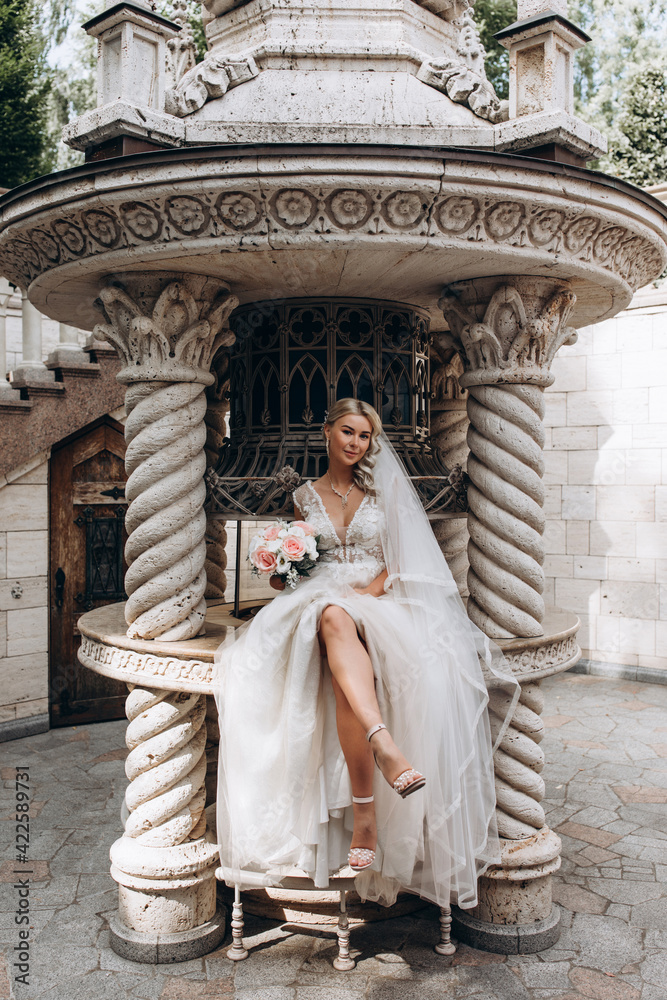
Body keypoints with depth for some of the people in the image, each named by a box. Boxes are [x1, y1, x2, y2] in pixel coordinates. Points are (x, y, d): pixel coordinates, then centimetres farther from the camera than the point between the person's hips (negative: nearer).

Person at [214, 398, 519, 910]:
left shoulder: (385, 488, 14)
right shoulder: (306, 495, 19)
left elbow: (400, 559, 8)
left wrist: (372, 587, -11)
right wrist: (281, 575, 3)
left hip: (378, 604, 0)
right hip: (321, 600, 1)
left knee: (346, 678, -40)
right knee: (334, 617, -43)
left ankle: (364, 811, -46)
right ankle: (386, 745, -63)